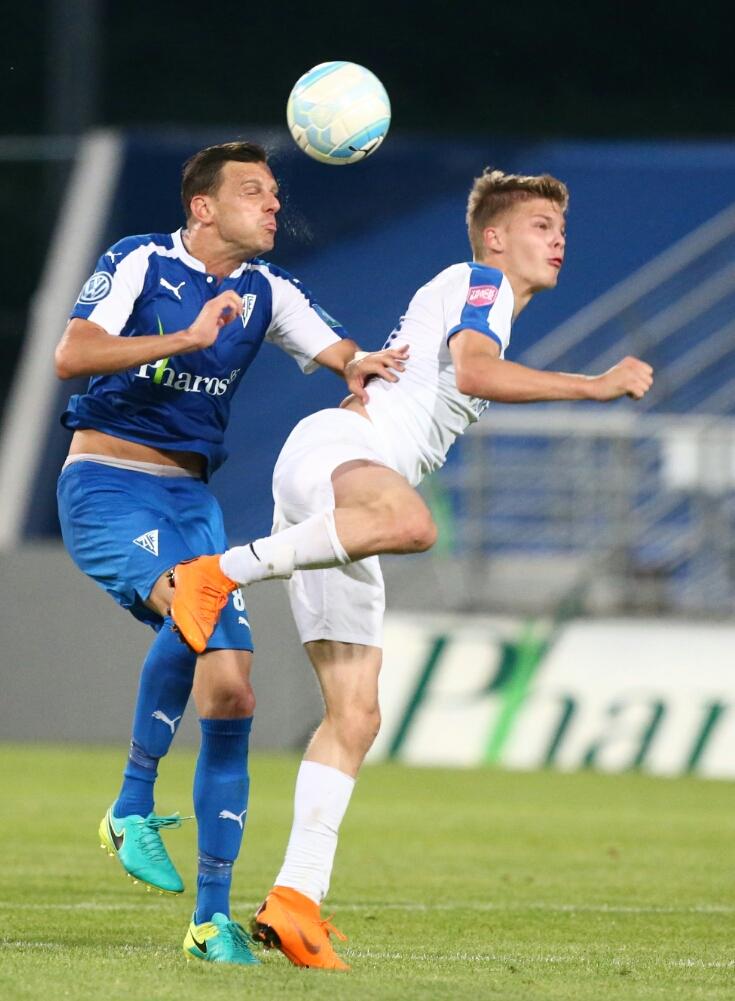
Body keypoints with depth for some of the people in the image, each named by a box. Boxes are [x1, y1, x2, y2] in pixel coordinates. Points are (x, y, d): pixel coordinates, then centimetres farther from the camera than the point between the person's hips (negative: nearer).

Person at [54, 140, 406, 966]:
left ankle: (212, 917, 4)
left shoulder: (265, 293, 8)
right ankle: (132, 812, -21)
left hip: (191, 499, 6)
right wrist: (185, 338, -28)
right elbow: (71, 355, -21)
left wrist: (361, 367, -21)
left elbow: (346, 357, 4)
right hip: (106, 488, -6)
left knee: (230, 689, -4)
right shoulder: (140, 263, -8)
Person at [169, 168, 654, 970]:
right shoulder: (478, 283, 3)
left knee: (355, 715, 0)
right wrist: (593, 386, -18)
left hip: (347, 493, 10)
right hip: (331, 447, -10)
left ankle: (296, 898, -5)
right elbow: (475, 371, -18)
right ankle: (219, 573, -36)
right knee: (410, 522, -45)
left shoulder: (480, 301, 32)